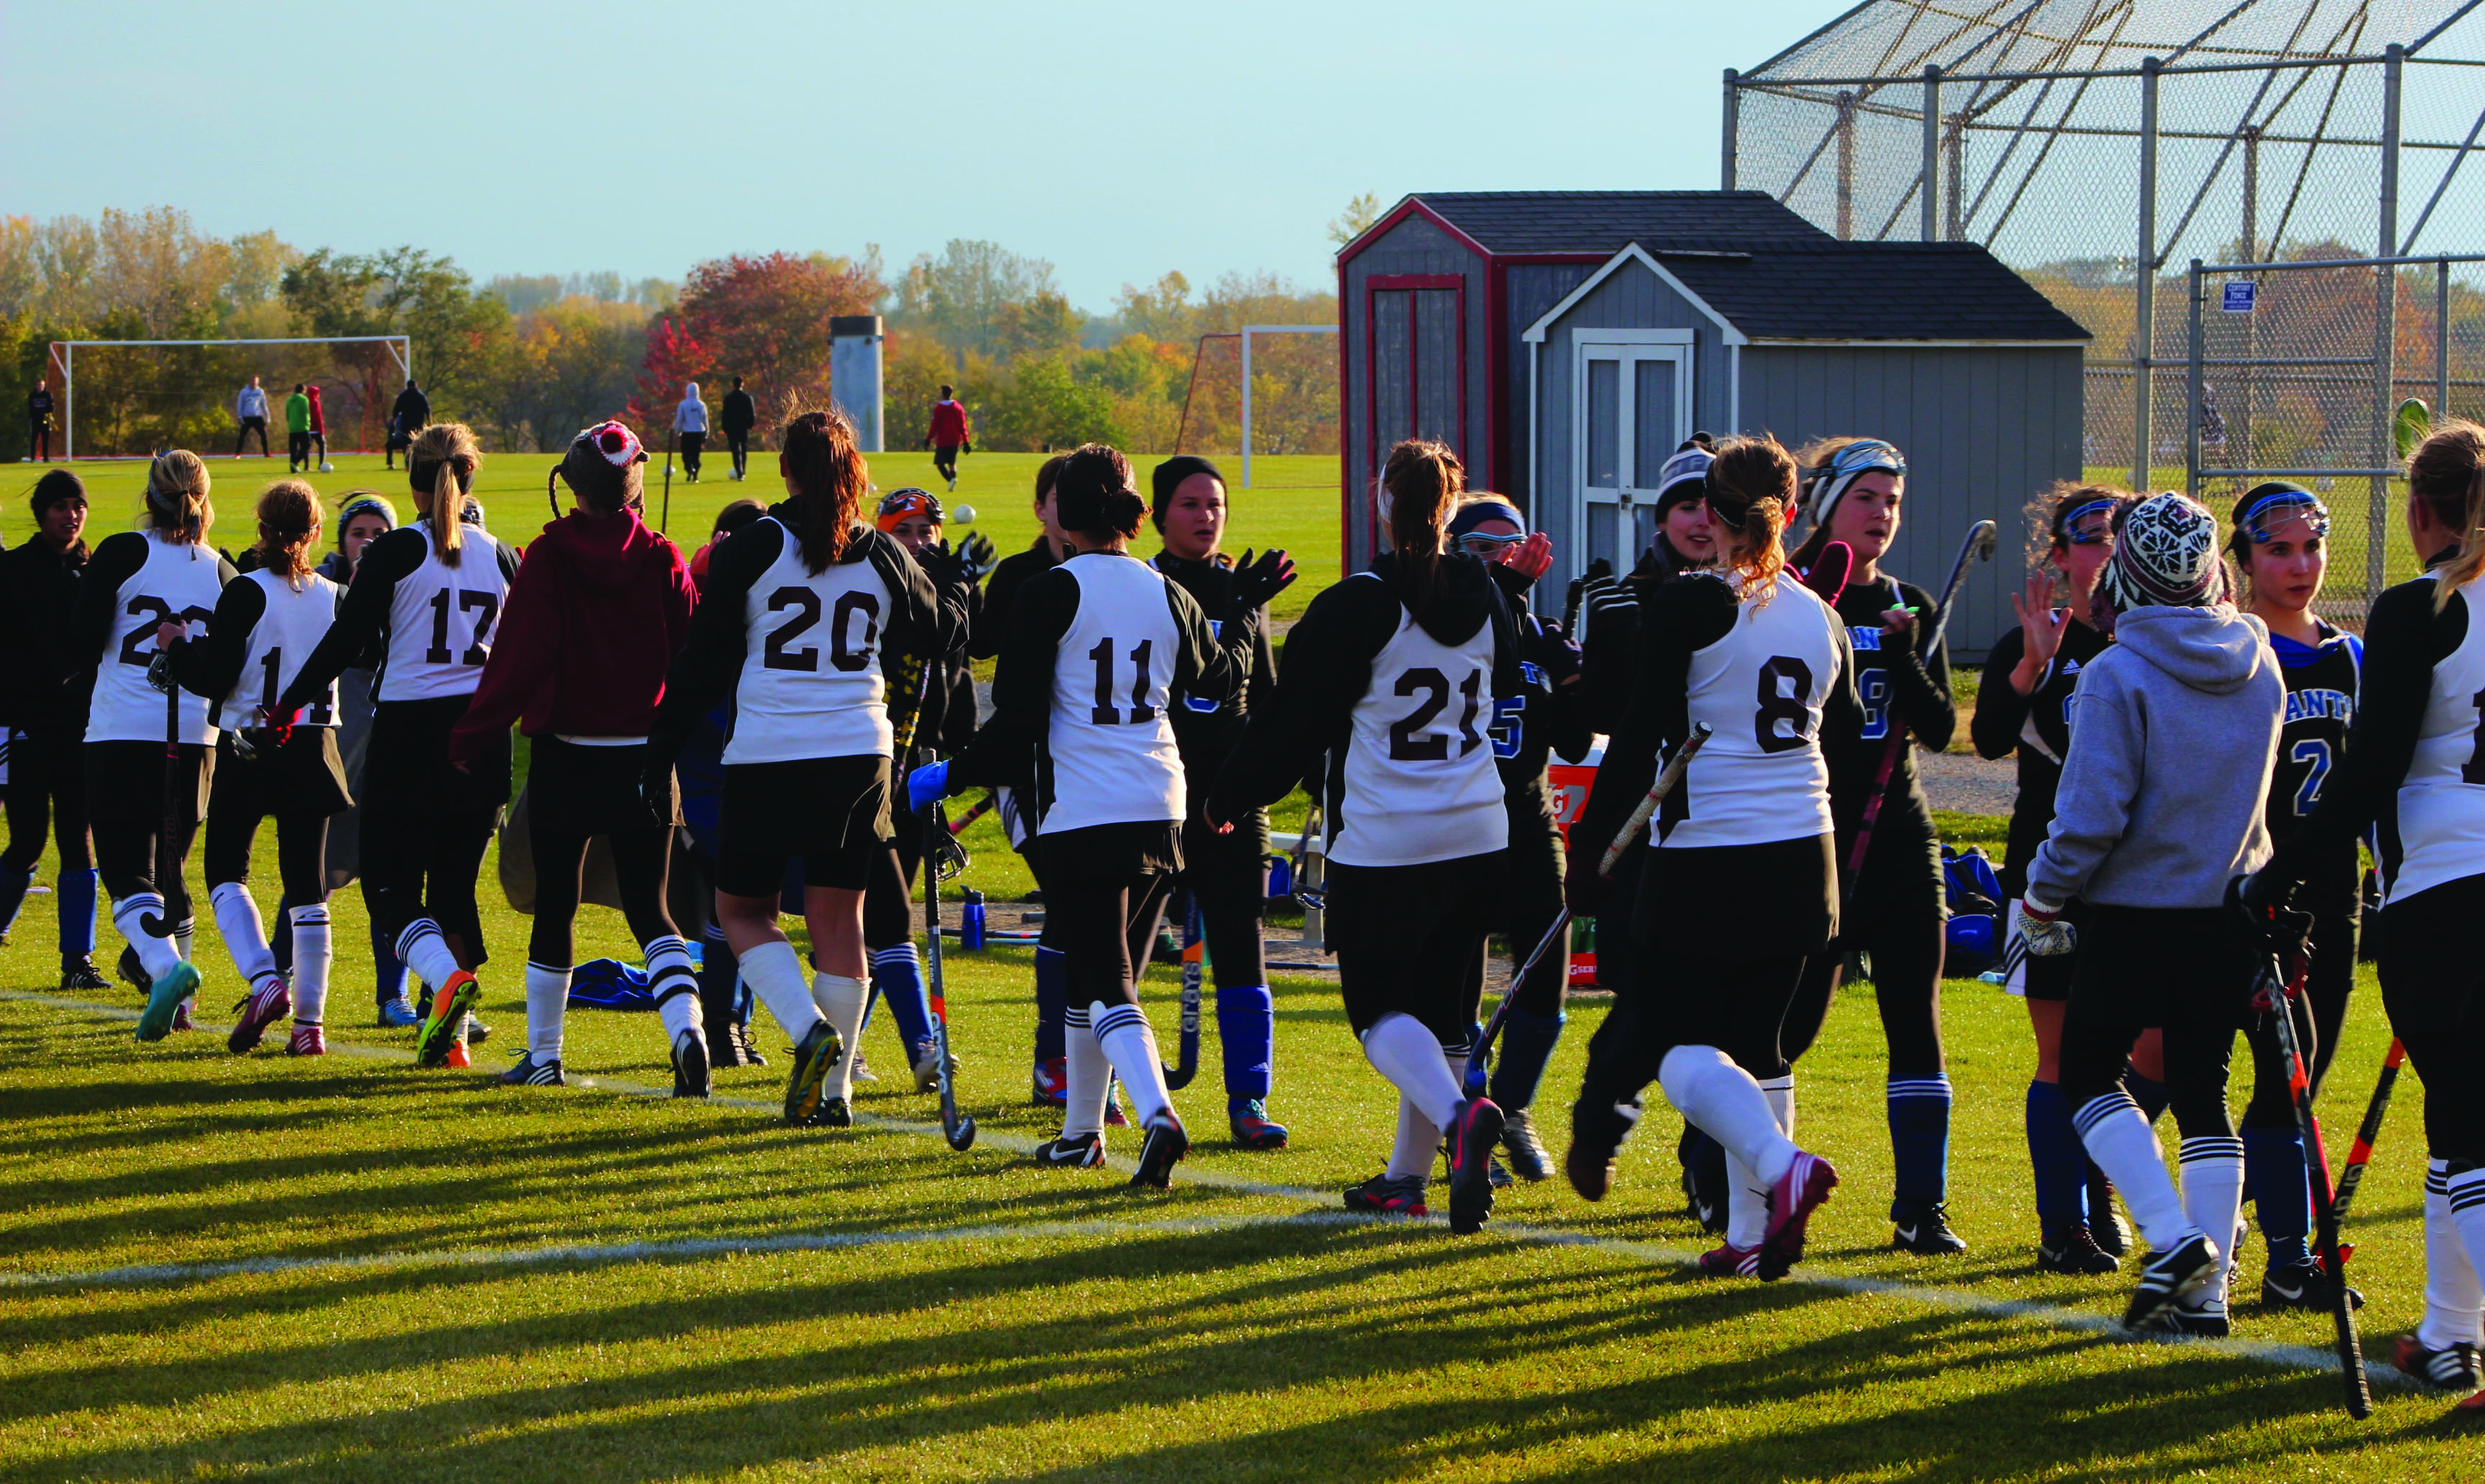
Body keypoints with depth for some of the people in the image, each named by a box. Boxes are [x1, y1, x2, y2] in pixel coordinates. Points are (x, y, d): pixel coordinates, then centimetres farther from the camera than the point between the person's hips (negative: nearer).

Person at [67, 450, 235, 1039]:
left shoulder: (122, 554, -5)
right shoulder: (224, 574, 5)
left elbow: (80, 645, -7)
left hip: (121, 732, -4)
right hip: (194, 739, 4)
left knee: (127, 874, -4)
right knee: (170, 868, 18)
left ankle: (166, 966, -28)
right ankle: (177, 1001, 18)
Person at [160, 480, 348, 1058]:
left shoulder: (246, 593, -11)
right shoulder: (335, 598, 1)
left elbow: (213, 680, -13)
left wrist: (176, 647, 4)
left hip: (249, 750, -4)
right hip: (313, 748, 4)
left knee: (226, 872, 8)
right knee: (306, 885, 8)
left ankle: (265, 981, -14)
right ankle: (310, 1021, 6)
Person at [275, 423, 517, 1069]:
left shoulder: (395, 552, -6)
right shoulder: (499, 556, 6)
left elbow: (347, 640, -8)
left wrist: (286, 706, 3)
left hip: (408, 736, -4)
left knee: (390, 883, 3)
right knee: (455, 883, 10)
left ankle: (449, 976, -23)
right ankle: (451, 1036, 5)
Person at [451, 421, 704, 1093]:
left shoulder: (549, 559, -9)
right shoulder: (661, 560, -3)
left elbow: (517, 660, -10)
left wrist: (470, 738, -2)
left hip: (565, 755, -2)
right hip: (645, 755, 2)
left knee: (555, 905, 11)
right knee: (648, 906, 5)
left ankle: (543, 1054, 20)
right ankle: (687, 1026, -19)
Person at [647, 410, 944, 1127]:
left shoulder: (752, 549, -4)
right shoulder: (884, 558, 6)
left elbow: (702, 662, -3)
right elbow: (928, 634, 24)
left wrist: (661, 756, 4)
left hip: (766, 753, -3)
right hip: (859, 754, 3)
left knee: (742, 907, 11)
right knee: (839, 918, 8)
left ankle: (810, 1031, -12)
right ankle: (833, 1088, 9)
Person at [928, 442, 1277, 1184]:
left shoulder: (1050, 594, -8)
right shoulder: (1168, 595, 7)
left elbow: (1017, 718, -10)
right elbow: (1220, 679, 26)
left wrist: (947, 777, 2)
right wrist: (1242, 614, 43)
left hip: (1080, 815, -5)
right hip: (1161, 809, 5)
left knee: (1103, 982, -7)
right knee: (1101, 974, 19)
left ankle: (1159, 1115, -28)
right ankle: (1083, 1132, 28)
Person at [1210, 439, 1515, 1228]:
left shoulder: (1358, 607, -13)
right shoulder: (1485, 600, 5)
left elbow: (1292, 719, -7)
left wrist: (1228, 799, 7)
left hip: (1381, 844, -5)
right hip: (1477, 836, 5)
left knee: (1381, 1010, 0)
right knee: (1443, 1008, 13)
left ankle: (1458, 1115, -27)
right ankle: (1406, 1176, 19)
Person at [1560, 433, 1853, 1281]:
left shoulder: (1687, 606, -10)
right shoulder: (1820, 615, 7)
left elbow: (1641, 736, -12)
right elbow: (1846, 732, 18)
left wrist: (1588, 850, -7)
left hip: (1703, 855, -5)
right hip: (1800, 856, 5)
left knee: (1677, 1042, 0)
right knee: (1755, 1043, 13)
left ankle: (1781, 1166, -23)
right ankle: (1753, 1236, 10)